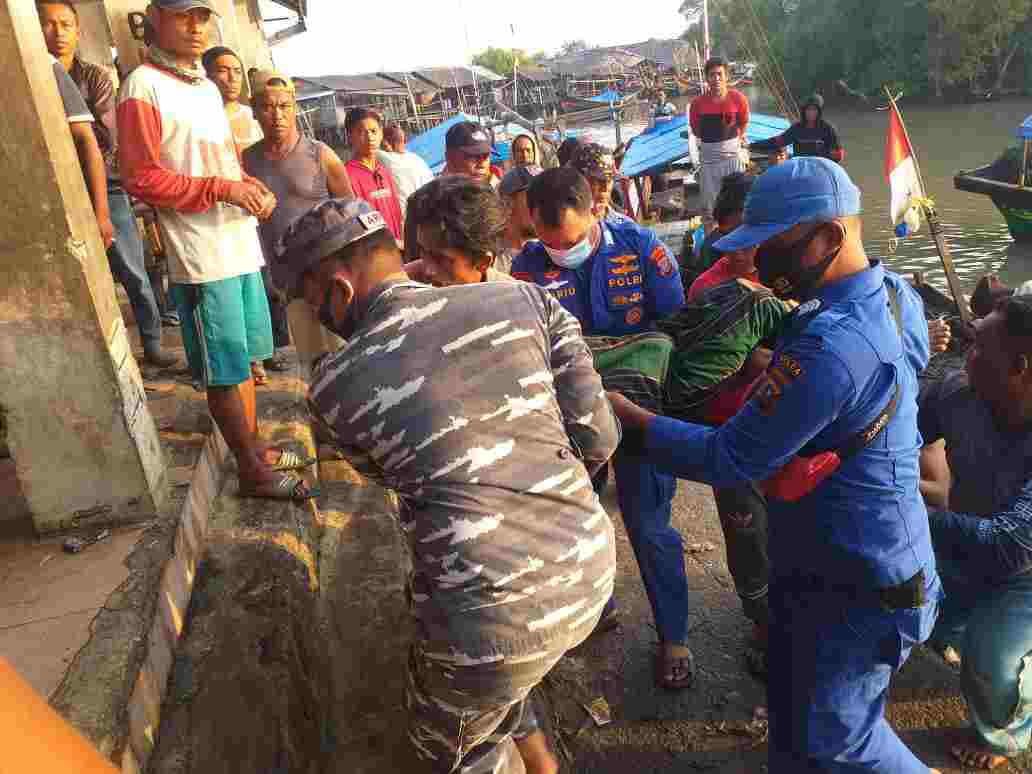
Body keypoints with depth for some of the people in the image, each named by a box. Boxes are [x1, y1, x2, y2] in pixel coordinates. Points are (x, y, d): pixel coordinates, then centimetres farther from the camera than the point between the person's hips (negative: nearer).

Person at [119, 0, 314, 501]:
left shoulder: (207, 88, 17)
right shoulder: (144, 86, -8)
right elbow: (140, 178, -14)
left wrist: (252, 188, 4)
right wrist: (223, 189, -18)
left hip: (241, 247, 8)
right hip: (201, 258, -8)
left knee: (244, 360, 16)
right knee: (224, 372, 1)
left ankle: (255, 448, 31)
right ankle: (253, 472, 13)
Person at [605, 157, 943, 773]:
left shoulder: (832, 347, -33)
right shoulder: (896, 292, -2)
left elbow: (728, 462, -27)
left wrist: (631, 417, -15)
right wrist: (774, 372, -6)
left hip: (858, 584, -9)